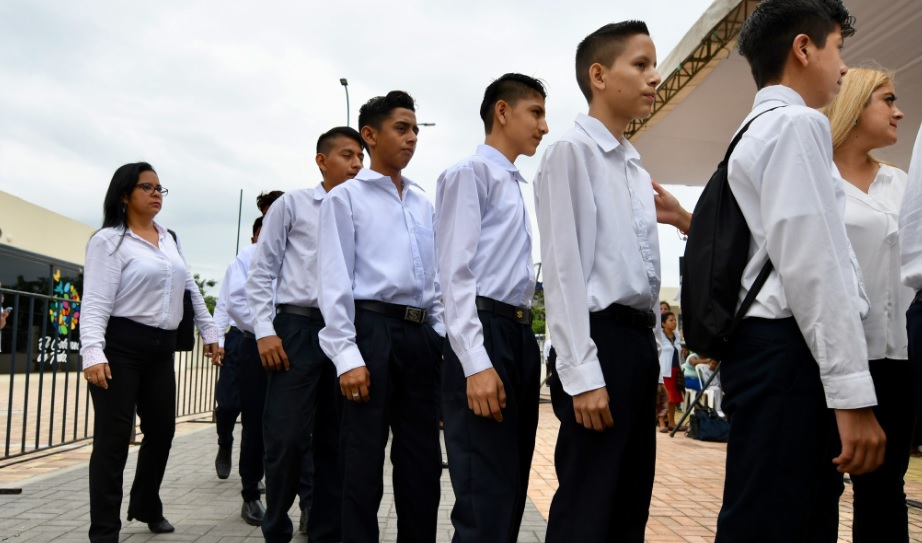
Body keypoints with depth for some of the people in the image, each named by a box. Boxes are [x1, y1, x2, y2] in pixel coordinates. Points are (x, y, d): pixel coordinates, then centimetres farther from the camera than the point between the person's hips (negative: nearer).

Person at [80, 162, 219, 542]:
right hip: (120, 346, -7)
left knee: (162, 429, 13)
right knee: (113, 438, -3)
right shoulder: (109, 240, -7)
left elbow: (191, 289, 20)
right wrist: (93, 353, -26)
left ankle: (146, 507, 34)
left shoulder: (170, 239, 14)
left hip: (161, 348, 7)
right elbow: (95, 302, -15)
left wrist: (208, 331, 18)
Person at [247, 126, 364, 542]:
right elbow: (261, 272, 3)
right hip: (297, 328, -3)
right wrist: (265, 330, -6)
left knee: (333, 442, 9)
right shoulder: (291, 205, 5)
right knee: (287, 439, -2)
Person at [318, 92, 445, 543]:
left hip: (421, 335, 6)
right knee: (364, 460, 1)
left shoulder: (424, 204, 18)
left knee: (423, 460, 11)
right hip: (373, 329, -5)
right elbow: (335, 281, -6)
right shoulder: (345, 197, 2)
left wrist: (440, 336, 10)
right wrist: (347, 356, -14)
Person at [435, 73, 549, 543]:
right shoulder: (469, 173, -4)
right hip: (484, 334, -9)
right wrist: (476, 364, -21)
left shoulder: (518, 186, 22)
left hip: (521, 334, 9)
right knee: (486, 498, -8)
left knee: (512, 493, 13)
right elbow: (455, 273, -13)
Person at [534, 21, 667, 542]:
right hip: (602, 338, -8)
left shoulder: (637, 167, 18)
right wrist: (582, 374, -18)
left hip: (640, 340, 8)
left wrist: (652, 347, 13)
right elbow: (563, 269, -14)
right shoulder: (571, 152, -7)